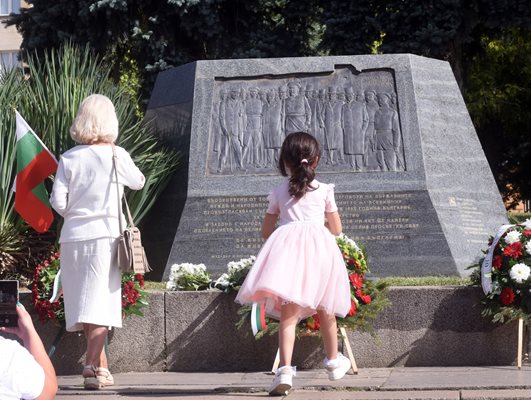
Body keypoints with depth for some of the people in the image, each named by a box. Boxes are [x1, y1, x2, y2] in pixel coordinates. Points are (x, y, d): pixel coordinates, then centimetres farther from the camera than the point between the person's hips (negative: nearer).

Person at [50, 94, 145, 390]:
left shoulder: (69, 158, 0)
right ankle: (94, 366, -13)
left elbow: (58, 201, -4)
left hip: (74, 235, 2)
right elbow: (138, 182, 15)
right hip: (105, 233, -2)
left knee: (85, 300, 11)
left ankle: (101, 365, 16)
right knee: (99, 299, -3)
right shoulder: (117, 156, -4)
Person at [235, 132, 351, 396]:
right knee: (325, 310, 19)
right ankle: (333, 361, 37)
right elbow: (336, 229, 18)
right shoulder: (324, 190, 13)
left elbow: (266, 231, 18)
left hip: (287, 242, -1)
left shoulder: (279, 191, 14)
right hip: (319, 245, 1)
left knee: (288, 313, -8)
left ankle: (285, 369, -24)